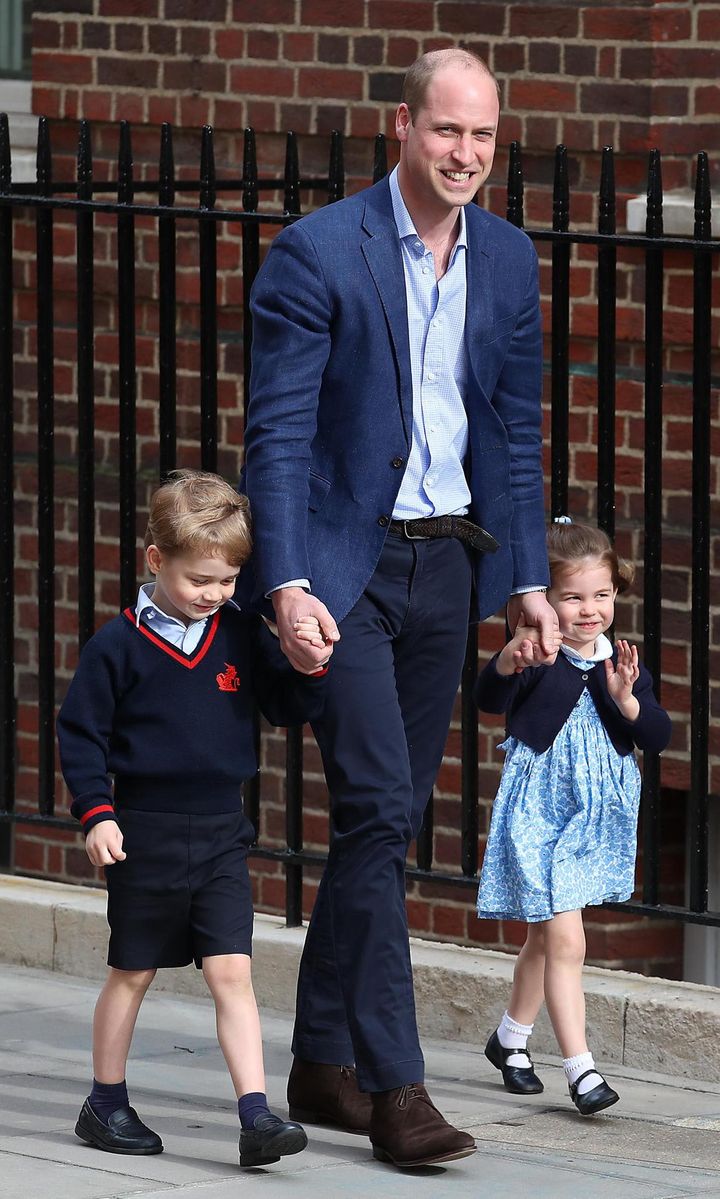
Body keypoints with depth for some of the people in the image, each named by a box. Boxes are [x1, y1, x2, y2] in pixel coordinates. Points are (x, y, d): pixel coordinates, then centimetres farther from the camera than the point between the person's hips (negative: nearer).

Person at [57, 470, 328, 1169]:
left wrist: (309, 669, -13)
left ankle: (256, 1116, -10)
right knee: (132, 974, 10)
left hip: (220, 836, 2)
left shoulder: (241, 636, 2)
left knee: (232, 974, -5)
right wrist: (95, 813, -10)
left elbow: (287, 710, 7)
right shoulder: (119, 647, -8)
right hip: (145, 836, -2)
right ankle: (105, 1105, 23)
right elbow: (79, 733, -3)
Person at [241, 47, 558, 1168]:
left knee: (389, 820, 10)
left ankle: (324, 1064, 21)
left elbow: (517, 431, 14)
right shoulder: (317, 253, -11)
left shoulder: (508, 258, 7)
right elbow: (278, 432, -12)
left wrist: (527, 578, 9)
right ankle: (394, 1085, -11)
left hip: (447, 561, 6)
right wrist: (286, 586, -20)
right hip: (344, 565, -6)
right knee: (377, 811, -12)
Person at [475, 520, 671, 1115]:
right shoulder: (536, 659, -13)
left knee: (545, 937, 20)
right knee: (566, 940, -12)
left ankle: (510, 1038, 39)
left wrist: (627, 699, -21)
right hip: (538, 814, -5)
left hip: (595, 818, 5)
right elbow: (490, 700, -29)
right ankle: (581, 1069, -11)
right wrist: (507, 660, -50)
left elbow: (659, 737, -2)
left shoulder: (623, 665, 2)